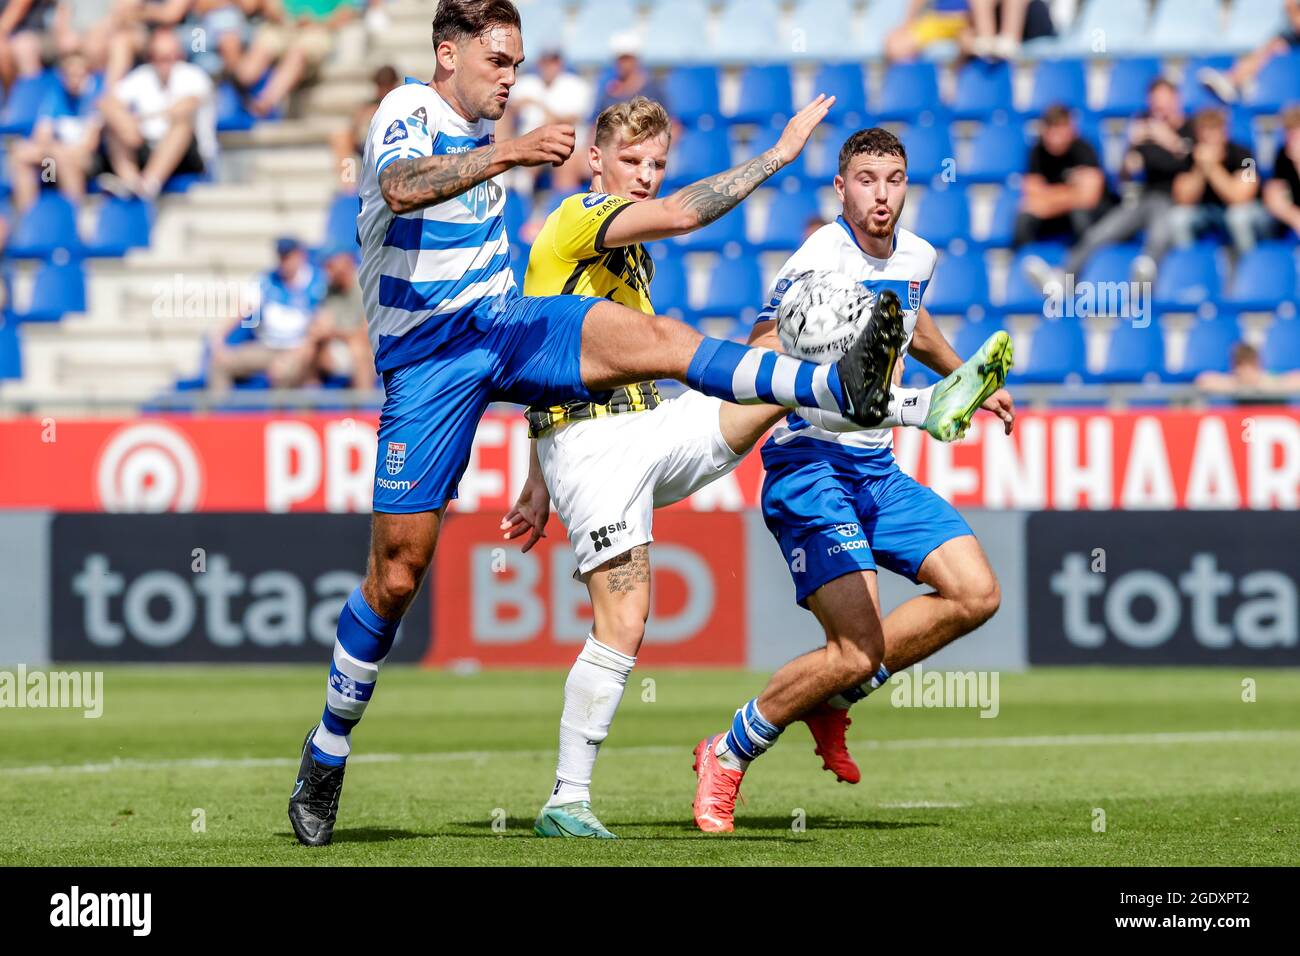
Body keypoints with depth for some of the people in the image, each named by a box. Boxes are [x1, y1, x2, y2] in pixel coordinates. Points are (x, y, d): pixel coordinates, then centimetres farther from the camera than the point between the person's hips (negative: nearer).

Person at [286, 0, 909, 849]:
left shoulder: (481, 131, 16)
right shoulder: (407, 113, -10)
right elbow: (401, 186, -35)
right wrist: (508, 154, -47)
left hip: (502, 324, 6)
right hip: (425, 358, -6)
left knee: (643, 337, -23)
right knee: (398, 569, -5)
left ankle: (838, 387, -42)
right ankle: (327, 751, 11)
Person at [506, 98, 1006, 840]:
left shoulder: (636, 256, 22)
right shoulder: (579, 218, -7)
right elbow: (680, 216, -26)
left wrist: (538, 488, 25)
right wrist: (779, 153, -23)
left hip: (651, 427, 8)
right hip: (591, 443, -8)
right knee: (624, 625, -12)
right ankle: (568, 801, -8)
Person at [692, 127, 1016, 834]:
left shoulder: (916, 257, 7)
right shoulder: (819, 262, -17)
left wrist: (970, 378, 41)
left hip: (878, 468, 8)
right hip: (810, 466, -8)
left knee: (976, 595, -4)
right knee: (859, 649, -18)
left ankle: (832, 698, 12)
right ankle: (726, 756, 2)